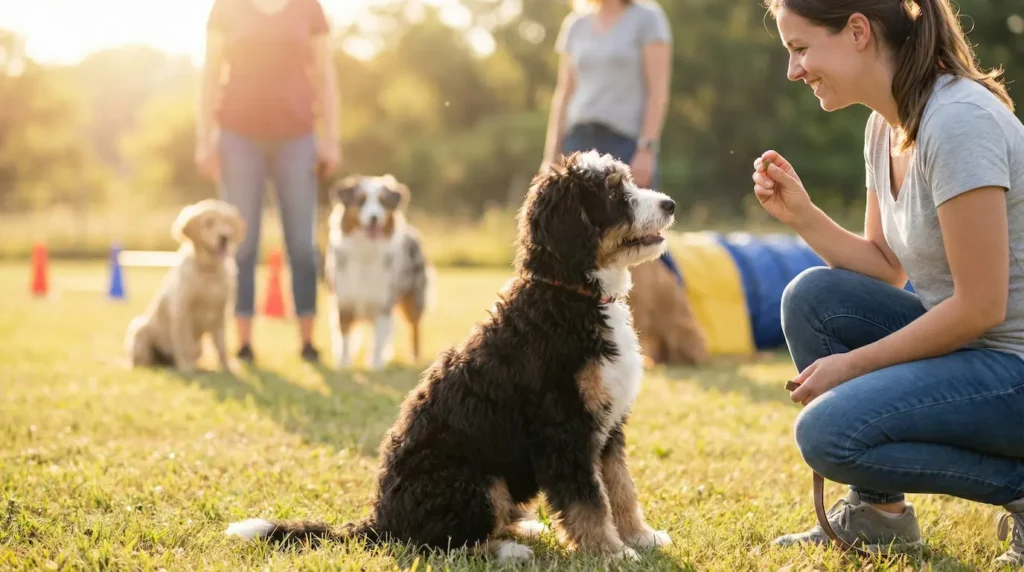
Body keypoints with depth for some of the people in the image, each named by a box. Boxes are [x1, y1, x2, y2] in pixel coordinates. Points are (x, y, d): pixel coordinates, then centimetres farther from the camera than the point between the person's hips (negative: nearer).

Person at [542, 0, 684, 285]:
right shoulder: (575, 24, 14)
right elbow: (563, 94, 15)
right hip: (578, 143, 5)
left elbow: (659, 89, -7)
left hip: (627, 143, -5)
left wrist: (646, 149, -16)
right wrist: (550, 156, 9)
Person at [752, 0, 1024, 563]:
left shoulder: (959, 121, -22)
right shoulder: (885, 126, 7)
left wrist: (851, 365, -13)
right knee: (811, 297, 1)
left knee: (827, 432, -20)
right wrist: (801, 215, -1)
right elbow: (888, 268, 13)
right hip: (965, 345, 9)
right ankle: (876, 513, 9)